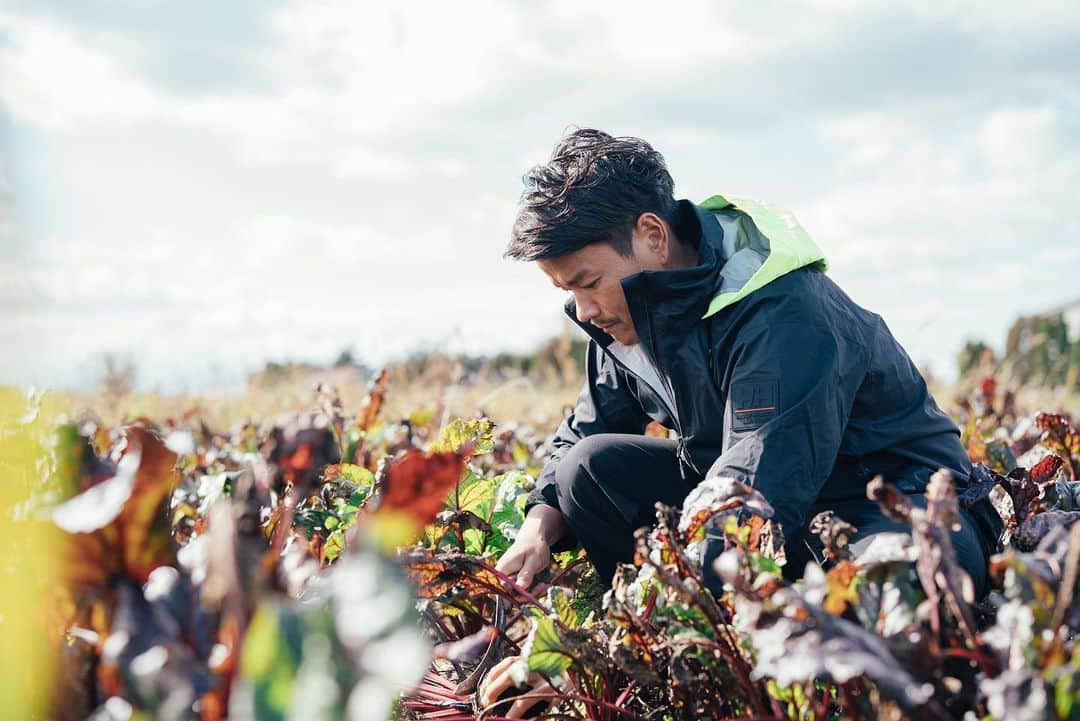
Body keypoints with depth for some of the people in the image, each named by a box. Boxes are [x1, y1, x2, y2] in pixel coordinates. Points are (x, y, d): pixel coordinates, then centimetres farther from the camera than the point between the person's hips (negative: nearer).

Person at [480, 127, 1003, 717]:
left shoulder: (784, 320, -32)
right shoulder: (632, 313, -4)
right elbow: (586, 431, 12)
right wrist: (542, 526, -12)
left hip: (892, 492, -8)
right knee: (590, 467, -12)